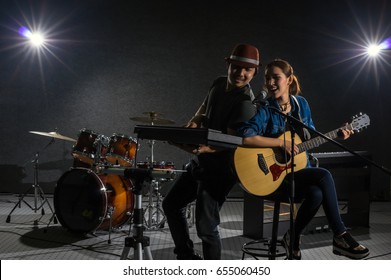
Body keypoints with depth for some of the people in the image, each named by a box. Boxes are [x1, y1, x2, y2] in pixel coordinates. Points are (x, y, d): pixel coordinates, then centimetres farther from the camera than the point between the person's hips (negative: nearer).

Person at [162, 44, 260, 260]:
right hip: (200, 163, 9)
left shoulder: (245, 104, -21)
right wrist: (194, 122, -4)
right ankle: (187, 256, 32)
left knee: (206, 227, -8)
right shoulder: (218, 84, 4)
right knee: (171, 205, 18)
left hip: (219, 171, -9)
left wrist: (201, 148, -43)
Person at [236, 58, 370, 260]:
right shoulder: (265, 110, -13)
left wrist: (336, 135, 4)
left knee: (316, 193, -27)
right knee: (324, 176, -26)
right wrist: (282, 143, -26)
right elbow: (245, 137, -30)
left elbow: (310, 136, 17)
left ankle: (293, 239, -7)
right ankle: (340, 236, -10)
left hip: (300, 171, 5)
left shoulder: (301, 104, 5)